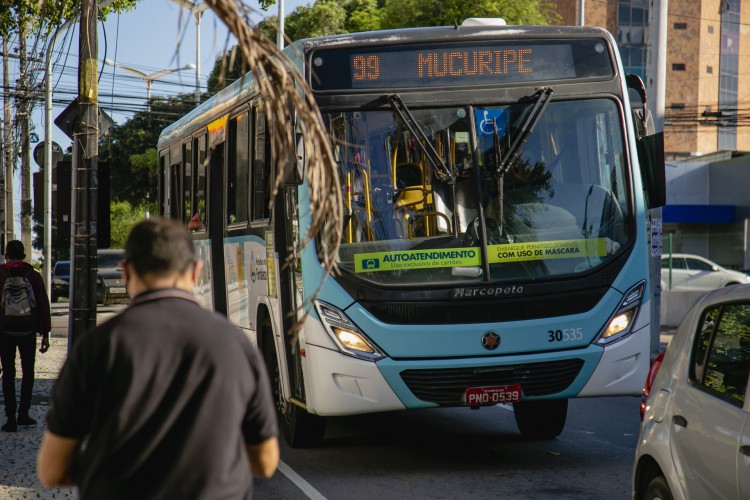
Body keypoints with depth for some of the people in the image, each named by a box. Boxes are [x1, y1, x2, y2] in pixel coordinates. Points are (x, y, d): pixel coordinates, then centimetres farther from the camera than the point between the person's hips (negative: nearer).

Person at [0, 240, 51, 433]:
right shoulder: (34, 276, 1)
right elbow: (44, 306, 1)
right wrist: (45, 334, 6)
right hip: (28, 331, 1)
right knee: (28, 372, 14)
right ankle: (23, 414, 10)